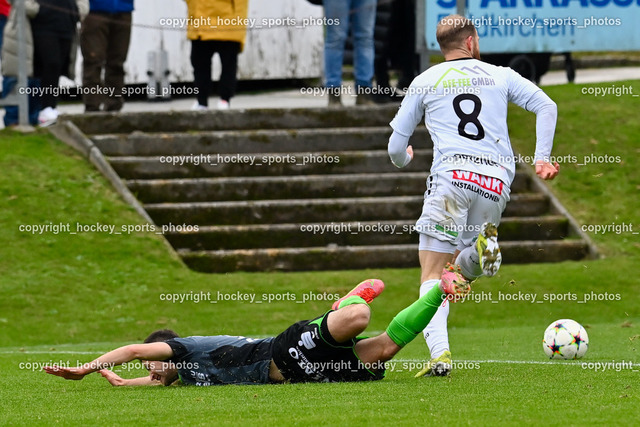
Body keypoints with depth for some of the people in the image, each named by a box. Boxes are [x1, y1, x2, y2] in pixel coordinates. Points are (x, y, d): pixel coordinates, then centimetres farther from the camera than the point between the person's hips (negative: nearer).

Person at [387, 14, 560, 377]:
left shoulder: (425, 83, 16)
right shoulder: (500, 76, 19)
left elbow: (397, 148, 20)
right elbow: (547, 107, 8)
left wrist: (403, 160, 43)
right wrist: (542, 158, 12)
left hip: (452, 174, -2)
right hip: (497, 181, 2)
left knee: (433, 276, -1)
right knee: (458, 268, 18)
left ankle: (440, 353, -24)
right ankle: (482, 249, -19)